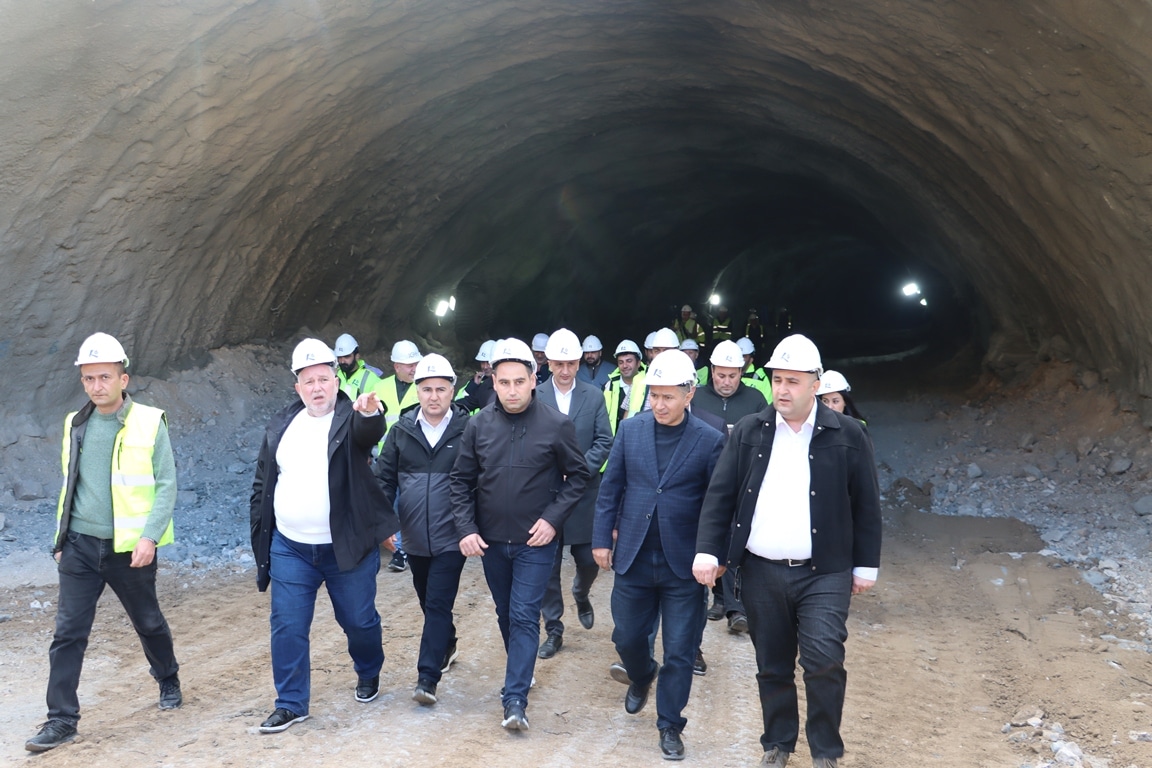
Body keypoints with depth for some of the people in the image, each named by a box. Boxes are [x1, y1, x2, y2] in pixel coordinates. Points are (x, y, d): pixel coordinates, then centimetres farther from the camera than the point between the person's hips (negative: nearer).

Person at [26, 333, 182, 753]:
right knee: (68, 633, -1)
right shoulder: (75, 424, 5)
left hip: (130, 547, -3)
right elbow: (68, 485, 15)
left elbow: (166, 485, -9)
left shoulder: (149, 423, -8)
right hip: (80, 546, 3)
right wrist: (61, 537, 13)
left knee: (148, 622, 14)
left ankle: (169, 681, 39)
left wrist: (150, 536, -18)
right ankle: (62, 719, 7)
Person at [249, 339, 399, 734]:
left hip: (347, 548, -3)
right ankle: (291, 704, 17)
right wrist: (260, 531, 10)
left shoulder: (351, 418, -8)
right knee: (287, 627, 3)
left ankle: (369, 673, 40)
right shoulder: (281, 425, 6)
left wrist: (370, 412, -55)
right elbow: (263, 482, 13)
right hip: (289, 549, 3)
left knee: (359, 621, 11)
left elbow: (370, 433, -33)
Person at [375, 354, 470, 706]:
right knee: (428, 603, 20)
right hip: (415, 539, 5)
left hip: (451, 539, -4)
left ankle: (428, 677, -2)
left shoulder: (467, 429, -8)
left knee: (438, 604, -6)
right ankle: (446, 648, 42)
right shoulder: (402, 430, 2)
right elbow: (385, 477, 7)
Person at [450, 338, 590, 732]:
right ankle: (521, 670, 38)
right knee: (505, 613, 17)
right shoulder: (479, 425, -4)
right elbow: (461, 480, 2)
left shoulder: (557, 425, -11)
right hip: (490, 540, 3)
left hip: (535, 541, -3)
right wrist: (466, 529, -6)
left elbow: (578, 475, -2)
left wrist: (553, 518, -11)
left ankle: (515, 699, 1)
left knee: (524, 616, -5)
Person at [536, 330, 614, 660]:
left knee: (588, 560, 6)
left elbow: (604, 441, -2)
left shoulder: (594, 395, 2)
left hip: (584, 491, 1)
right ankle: (553, 630, 18)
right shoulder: (534, 395, -3)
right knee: (548, 565, 5)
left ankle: (581, 595, 41)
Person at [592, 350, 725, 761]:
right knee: (627, 637, 16)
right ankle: (641, 677, 48)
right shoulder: (630, 430, -1)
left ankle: (670, 725, 22)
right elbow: (610, 489, 5)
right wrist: (602, 538, 3)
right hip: (633, 558, 3)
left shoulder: (710, 440, -8)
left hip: (684, 565, -2)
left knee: (679, 651, 5)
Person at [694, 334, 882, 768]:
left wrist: (866, 566, 1)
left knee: (824, 659, -12)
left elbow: (866, 505, 2)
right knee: (772, 666, 12)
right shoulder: (748, 432, 2)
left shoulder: (847, 435, -2)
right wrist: (708, 552, -6)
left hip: (823, 573, -2)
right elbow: (720, 496, 2)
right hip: (761, 572, 2)